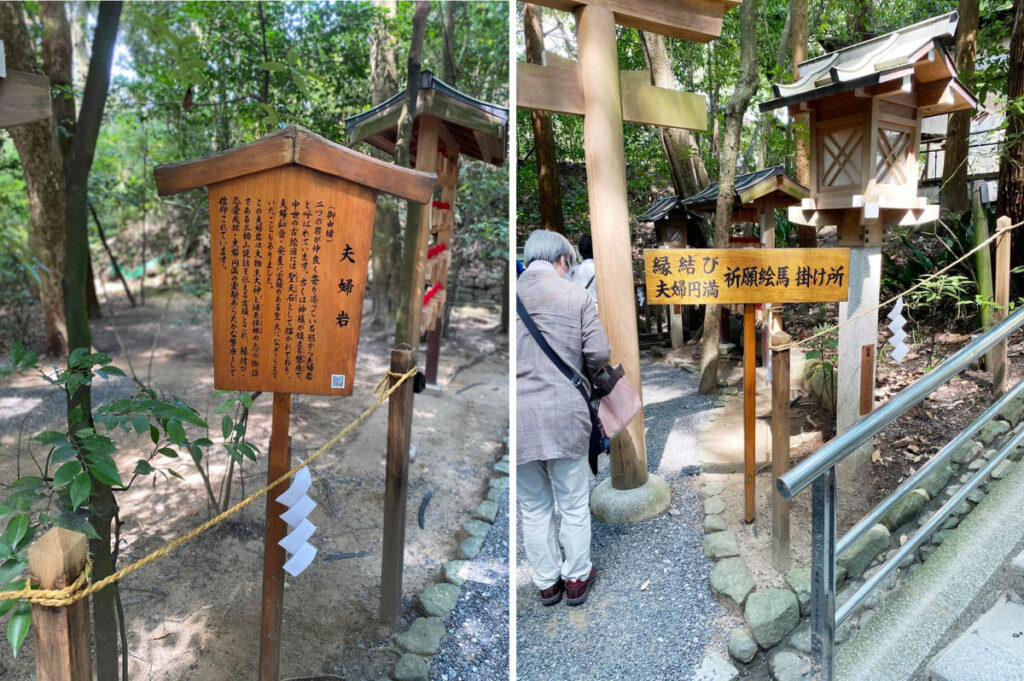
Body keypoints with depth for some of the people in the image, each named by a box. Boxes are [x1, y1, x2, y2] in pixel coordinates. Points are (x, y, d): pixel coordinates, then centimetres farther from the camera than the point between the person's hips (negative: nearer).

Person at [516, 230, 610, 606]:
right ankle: (576, 578, 31)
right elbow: (599, 353, -7)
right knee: (573, 505, 17)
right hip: (565, 414, -2)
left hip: (518, 418, 2)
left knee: (533, 508, 17)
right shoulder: (576, 295, -4)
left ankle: (547, 583, 31)